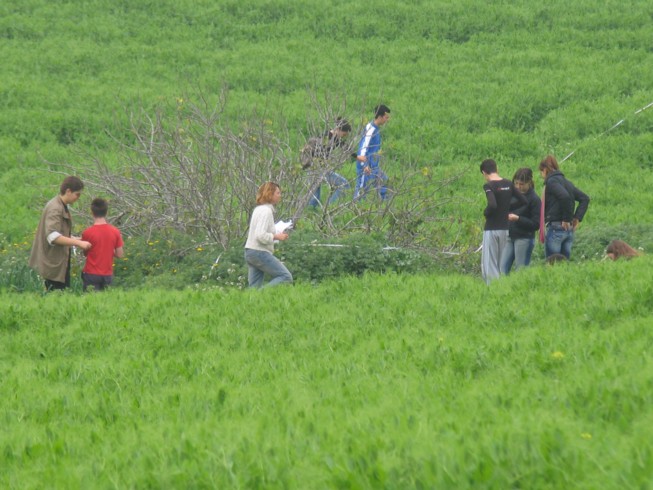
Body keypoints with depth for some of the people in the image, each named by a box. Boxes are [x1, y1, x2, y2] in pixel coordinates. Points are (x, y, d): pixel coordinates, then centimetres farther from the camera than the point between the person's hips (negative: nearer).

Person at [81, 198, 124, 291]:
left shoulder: (87, 233, -12)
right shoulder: (115, 232, -5)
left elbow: (85, 253, 1)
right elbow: (119, 254, -1)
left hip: (91, 274, -2)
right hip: (107, 275, 2)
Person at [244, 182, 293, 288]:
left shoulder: (258, 209, 16)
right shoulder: (266, 211, -14)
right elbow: (261, 235, -24)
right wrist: (276, 237, -12)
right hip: (260, 253, -10)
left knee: (254, 287, 8)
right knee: (286, 277, -7)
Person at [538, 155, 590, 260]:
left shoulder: (551, 181, -8)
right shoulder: (566, 182, 17)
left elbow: (565, 197, -24)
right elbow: (584, 198, 19)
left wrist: (566, 219, -15)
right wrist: (577, 217, 11)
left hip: (555, 228, -8)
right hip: (569, 231, 8)